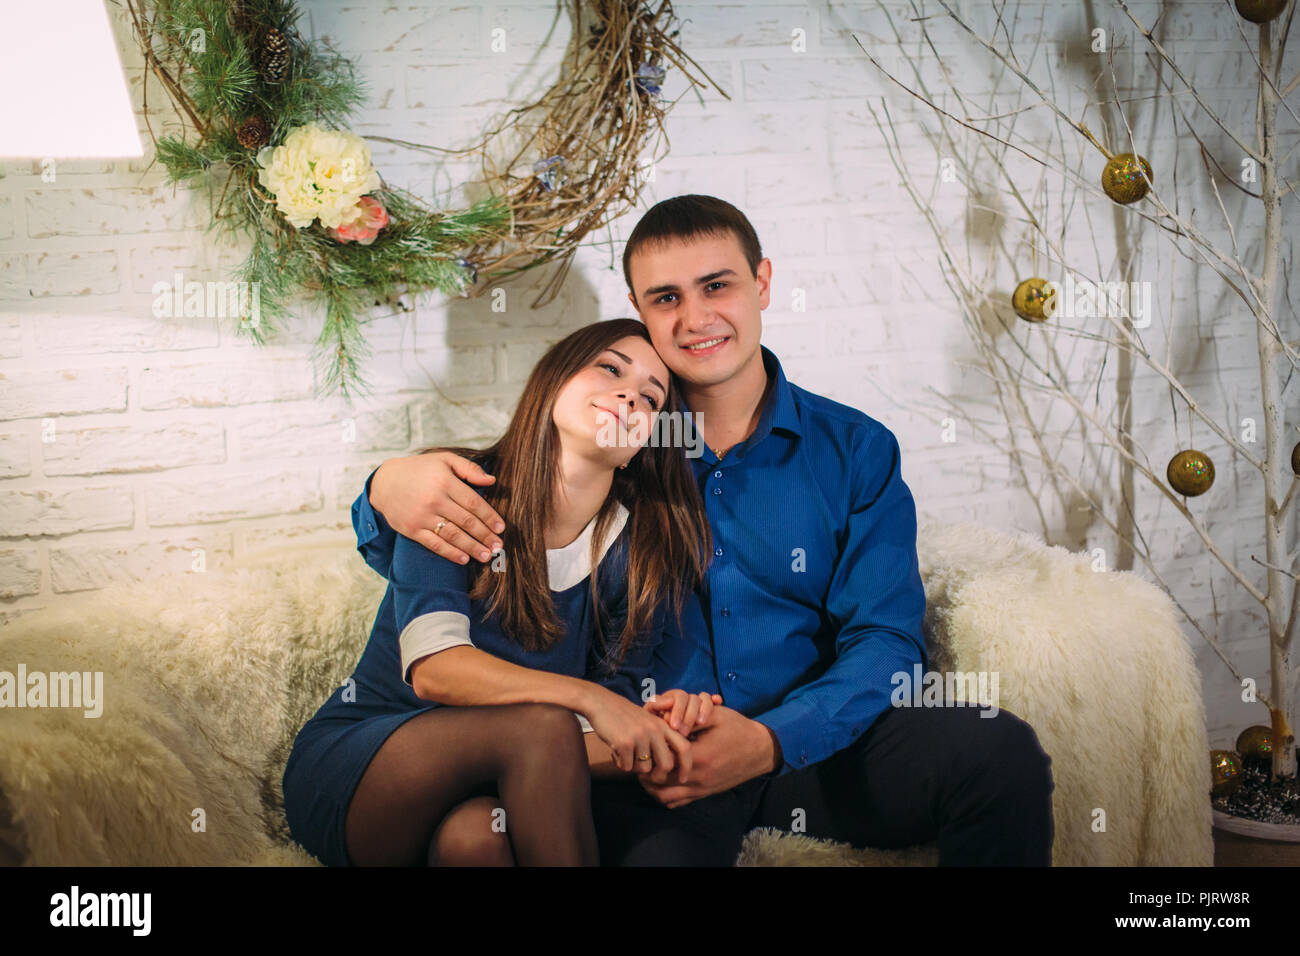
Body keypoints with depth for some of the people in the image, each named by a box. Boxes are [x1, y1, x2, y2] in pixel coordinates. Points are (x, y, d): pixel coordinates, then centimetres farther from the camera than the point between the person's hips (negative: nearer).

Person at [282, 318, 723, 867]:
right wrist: (585, 697, -35)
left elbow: (592, 742, -6)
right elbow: (432, 667, -22)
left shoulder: (639, 555, -3)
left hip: (489, 795, 1)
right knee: (543, 725, -31)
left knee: (475, 834, -37)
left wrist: (655, 733, -30)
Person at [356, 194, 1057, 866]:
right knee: (658, 849, -37)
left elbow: (885, 637, -1)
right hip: (655, 770, -2)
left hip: (813, 744, 2)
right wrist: (390, 488, -14)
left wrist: (771, 741, -21)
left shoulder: (856, 451, 7)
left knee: (999, 749, -25)